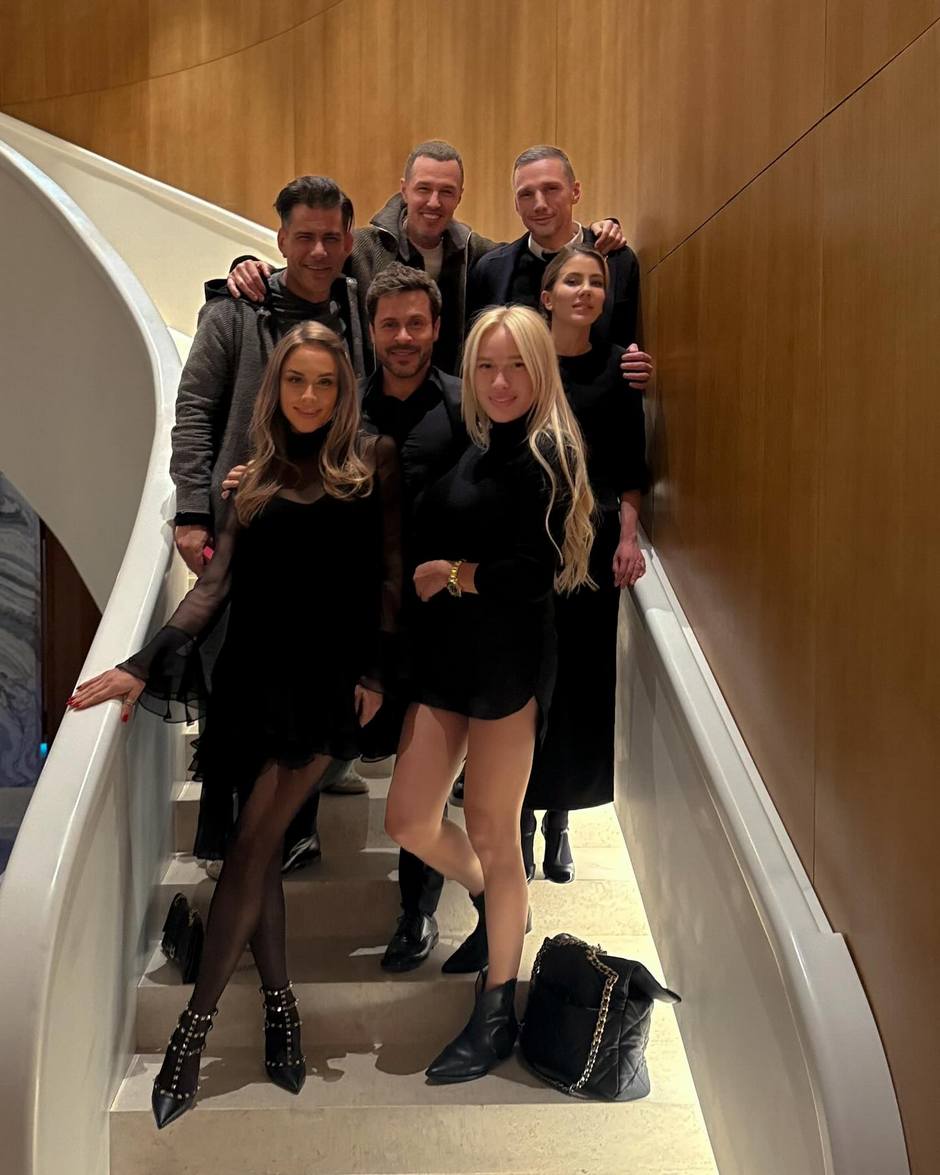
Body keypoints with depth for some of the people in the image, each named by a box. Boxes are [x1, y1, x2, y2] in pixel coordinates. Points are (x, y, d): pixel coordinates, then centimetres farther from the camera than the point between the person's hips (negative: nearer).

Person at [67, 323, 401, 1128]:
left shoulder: (374, 462, 3)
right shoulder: (255, 479, 12)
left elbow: (389, 574, 0)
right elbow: (216, 585, 6)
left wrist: (376, 670, -8)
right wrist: (146, 666, -4)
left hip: (324, 680, -4)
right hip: (251, 676, 4)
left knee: (253, 844, -8)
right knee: (256, 848, 5)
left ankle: (195, 1026, 1)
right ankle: (279, 1004, 20)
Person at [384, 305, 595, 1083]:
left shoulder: (547, 454, -10)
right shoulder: (473, 449, 12)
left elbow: (535, 573, -19)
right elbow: (432, 542, 16)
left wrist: (447, 573, -10)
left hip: (508, 661, -7)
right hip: (442, 656, 7)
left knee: (492, 836, 4)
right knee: (409, 823, 10)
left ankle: (497, 1017, 21)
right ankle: (499, 907, 40)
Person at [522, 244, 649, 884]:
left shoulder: (618, 365, 4)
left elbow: (631, 463, 5)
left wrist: (628, 536, -3)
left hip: (594, 540, 1)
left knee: (583, 676, 4)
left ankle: (560, 819, 18)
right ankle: (524, 818, 16)